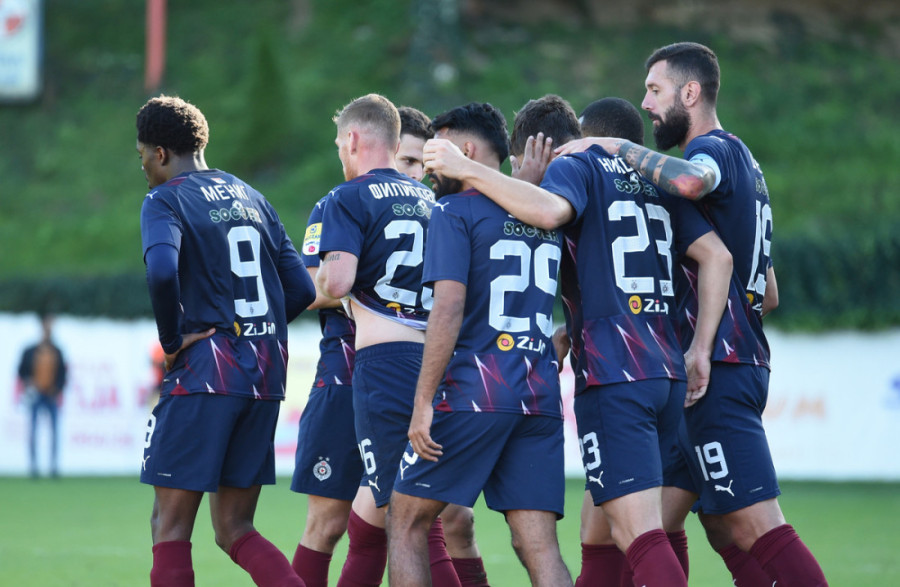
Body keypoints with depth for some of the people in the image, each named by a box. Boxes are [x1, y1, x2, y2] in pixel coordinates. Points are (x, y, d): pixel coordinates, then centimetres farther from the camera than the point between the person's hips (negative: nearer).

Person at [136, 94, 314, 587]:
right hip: (266, 379, 7)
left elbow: (162, 271, -24)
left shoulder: (165, 199, -4)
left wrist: (172, 340, -11)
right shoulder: (251, 197, 17)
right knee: (235, 529, 11)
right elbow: (301, 290, 13)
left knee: (170, 527, 1)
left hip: (204, 376, -7)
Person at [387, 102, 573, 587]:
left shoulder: (454, 211, -4)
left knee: (406, 521, 7)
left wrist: (423, 403, -14)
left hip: (471, 393, -6)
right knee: (538, 546, 0)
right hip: (540, 398, 6)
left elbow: (449, 307, -14)